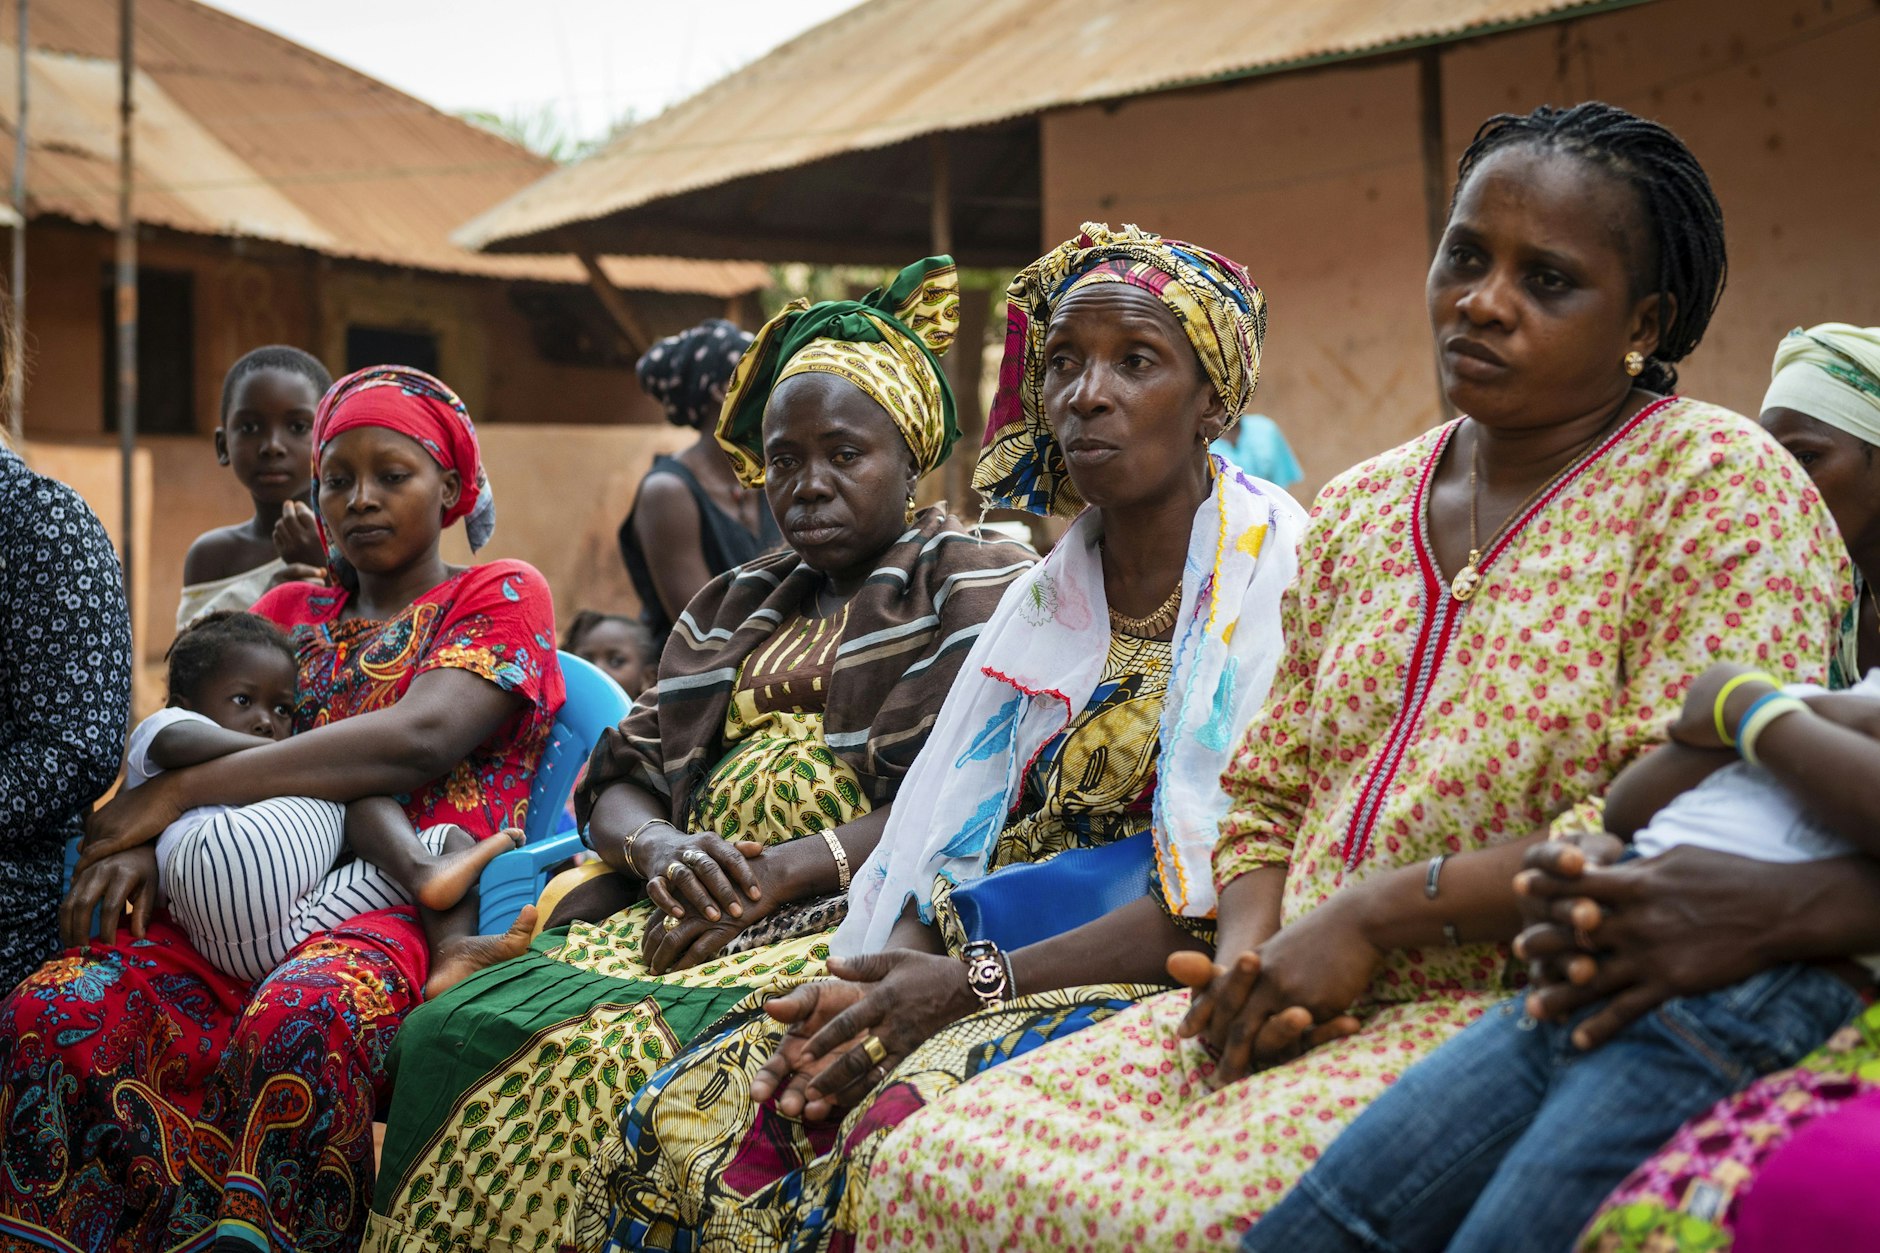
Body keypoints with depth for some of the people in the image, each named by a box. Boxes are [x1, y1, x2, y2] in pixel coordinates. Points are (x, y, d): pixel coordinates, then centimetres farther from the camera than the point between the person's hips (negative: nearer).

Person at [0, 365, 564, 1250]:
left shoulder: (500, 596, 11)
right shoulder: (288, 613, 28)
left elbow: (421, 737, -8)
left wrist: (181, 793, -8)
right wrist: (136, 843, -9)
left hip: (423, 911, -5)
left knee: (298, 1021, -40)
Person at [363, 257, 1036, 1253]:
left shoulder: (982, 585, 6)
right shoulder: (734, 607, 25)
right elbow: (620, 783, 20)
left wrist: (777, 871, -16)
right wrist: (657, 846, -6)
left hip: (857, 914, -6)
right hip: (685, 913, 6)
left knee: (625, 1061, -33)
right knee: (456, 1035, -20)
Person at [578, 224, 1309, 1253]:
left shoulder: (1278, 575, -6)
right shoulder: (1044, 597, 16)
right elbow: (950, 850, 9)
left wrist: (972, 982, -19)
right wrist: (888, 982, -12)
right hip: (993, 968, 6)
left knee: (910, 1128, -33)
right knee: (689, 1114, -12)